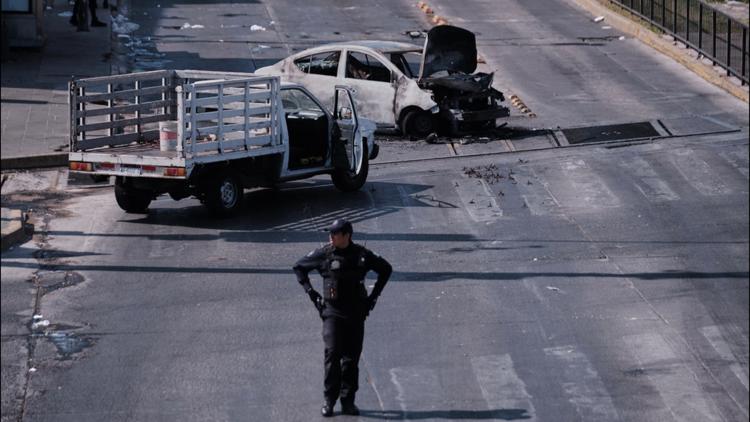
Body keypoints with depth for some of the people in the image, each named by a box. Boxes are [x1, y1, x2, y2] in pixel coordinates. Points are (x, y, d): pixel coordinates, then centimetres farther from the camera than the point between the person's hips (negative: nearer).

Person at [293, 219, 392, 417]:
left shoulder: (362, 255, 0)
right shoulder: (323, 254, -3)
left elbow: (386, 269, 16)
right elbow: (299, 267, 12)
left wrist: (374, 295, 10)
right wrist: (311, 292, 4)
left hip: (356, 313, 2)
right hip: (332, 311, -1)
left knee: (351, 358, 4)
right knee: (332, 353, -11)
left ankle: (348, 401, 12)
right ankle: (329, 400, -5)